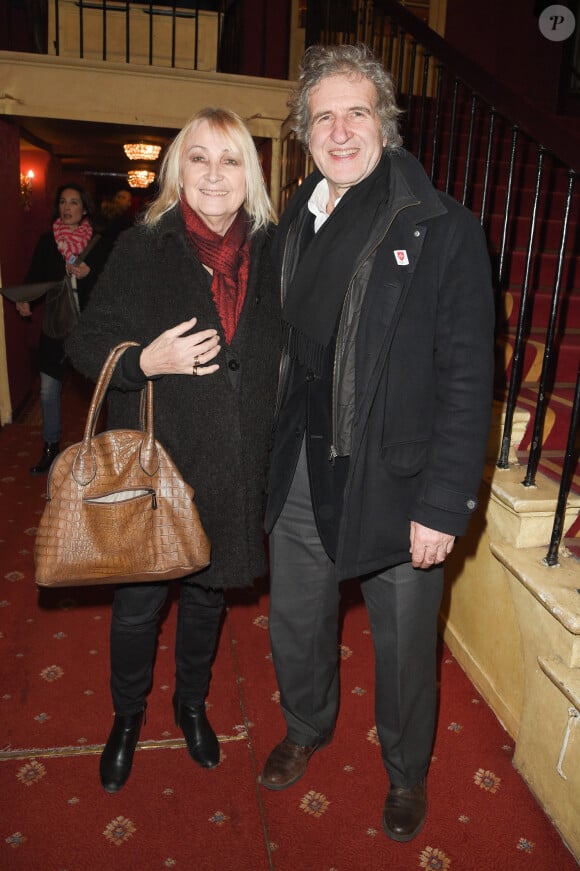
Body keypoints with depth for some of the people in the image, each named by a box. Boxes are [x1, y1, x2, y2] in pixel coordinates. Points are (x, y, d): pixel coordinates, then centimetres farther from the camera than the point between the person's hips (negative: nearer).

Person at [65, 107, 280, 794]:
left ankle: (192, 703, 47)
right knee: (138, 602, 12)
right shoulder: (142, 248, -6)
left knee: (207, 592, 20)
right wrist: (145, 359, -24)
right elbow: (86, 343, -4)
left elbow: (282, 352, 10)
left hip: (235, 471, 3)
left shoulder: (272, 253, 1)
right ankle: (127, 716, 42)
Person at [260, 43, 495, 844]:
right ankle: (307, 728, 52)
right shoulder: (292, 226, 7)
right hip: (301, 478, 5)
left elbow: (467, 378, -13)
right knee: (295, 625, 21)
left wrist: (443, 504, -18)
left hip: (394, 483, -4)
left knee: (403, 646, 15)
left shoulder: (441, 230, -10)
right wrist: (271, 460, 6)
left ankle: (407, 771, 45)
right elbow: (280, 353, 9)